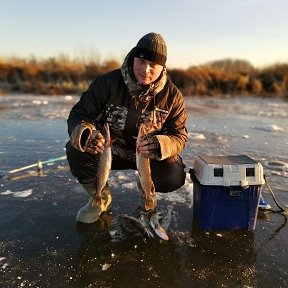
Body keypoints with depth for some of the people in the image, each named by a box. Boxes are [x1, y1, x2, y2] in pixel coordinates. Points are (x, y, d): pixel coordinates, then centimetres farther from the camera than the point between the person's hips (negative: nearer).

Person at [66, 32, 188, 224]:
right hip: (109, 149, 1)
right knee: (76, 150, -27)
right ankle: (101, 197, 3)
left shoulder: (172, 95, -11)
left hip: (149, 155, 0)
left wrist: (160, 145, -36)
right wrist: (85, 134, -38)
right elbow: (79, 114, -12)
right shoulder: (109, 82, -15)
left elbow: (179, 136, -11)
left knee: (174, 176, -27)